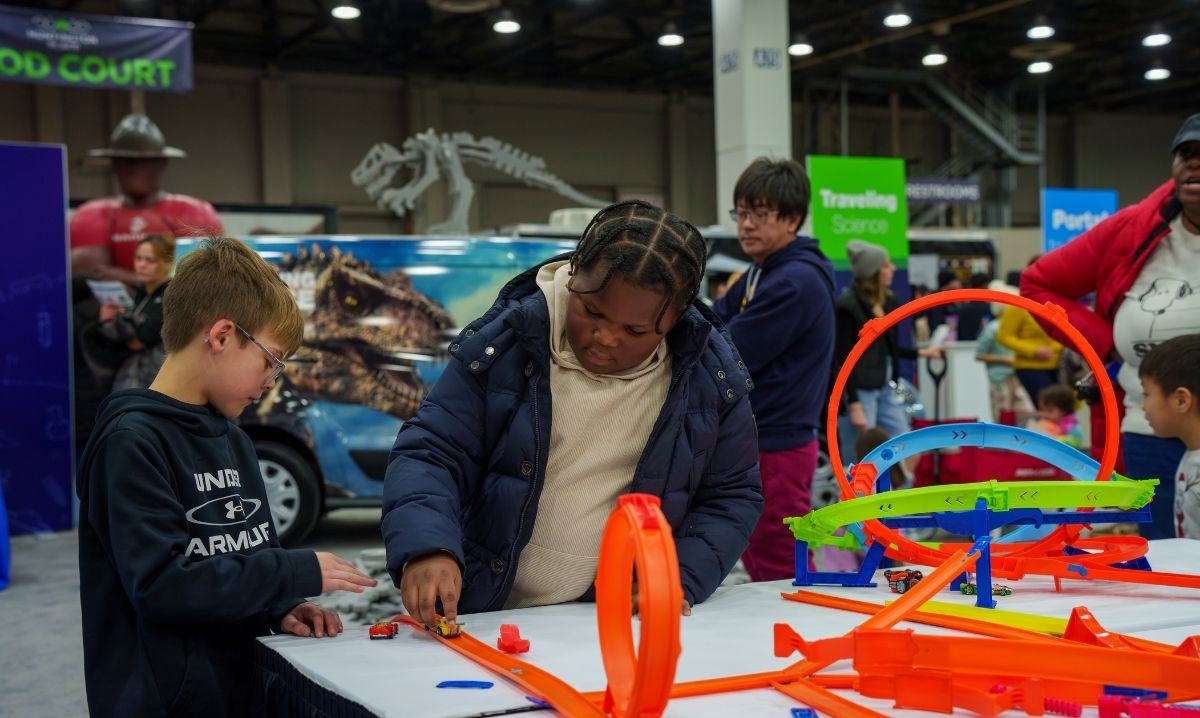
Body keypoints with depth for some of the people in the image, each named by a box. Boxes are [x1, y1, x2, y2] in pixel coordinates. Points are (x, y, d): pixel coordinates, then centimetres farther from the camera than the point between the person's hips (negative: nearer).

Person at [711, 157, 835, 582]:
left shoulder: (795, 283, -18)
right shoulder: (760, 275, 15)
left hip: (775, 449, -10)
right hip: (752, 440, 10)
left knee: (776, 579, -2)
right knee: (761, 575, 17)